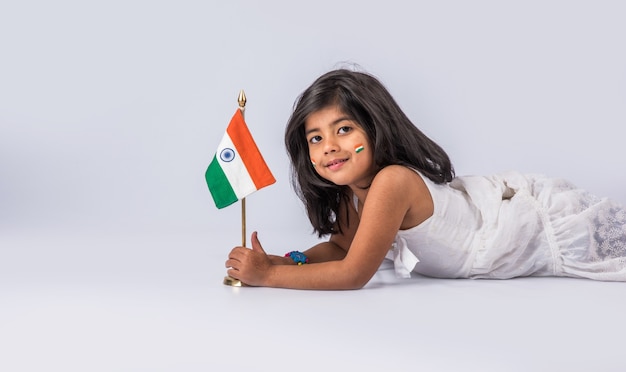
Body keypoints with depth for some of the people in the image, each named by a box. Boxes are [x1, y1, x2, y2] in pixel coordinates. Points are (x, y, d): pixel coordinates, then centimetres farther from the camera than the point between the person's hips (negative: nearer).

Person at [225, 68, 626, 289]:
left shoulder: (390, 181, -37)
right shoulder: (352, 186, -12)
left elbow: (353, 274, -35)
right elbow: (342, 244, 1)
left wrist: (267, 275, -30)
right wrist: (287, 262, -17)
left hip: (550, 223, -6)